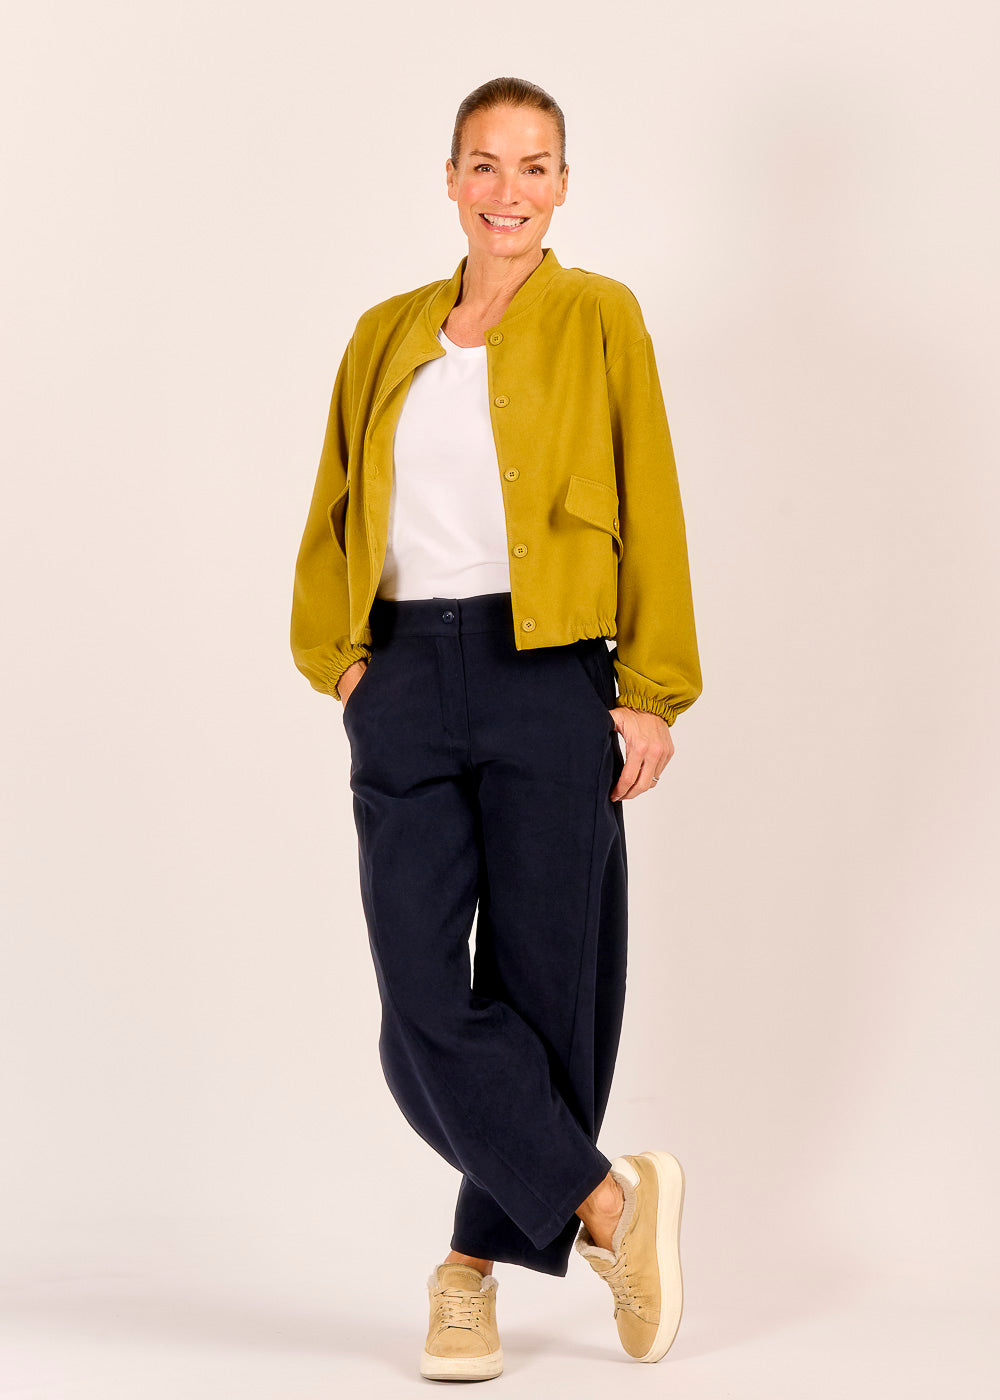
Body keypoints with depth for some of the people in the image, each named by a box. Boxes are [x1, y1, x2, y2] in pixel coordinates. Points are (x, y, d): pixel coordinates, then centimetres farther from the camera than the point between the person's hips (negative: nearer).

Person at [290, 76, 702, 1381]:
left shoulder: (598, 318, 4)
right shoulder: (389, 335, 15)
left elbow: (650, 514, 0)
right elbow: (335, 511, 19)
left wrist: (651, 694, -7)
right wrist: (339, 652, 5)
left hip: (550, 680, -3)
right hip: (407, 683, 3)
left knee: (542, 983, 1)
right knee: (424, 998, -6)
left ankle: (479, 1262, 16)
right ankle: (607, 1205, 8)